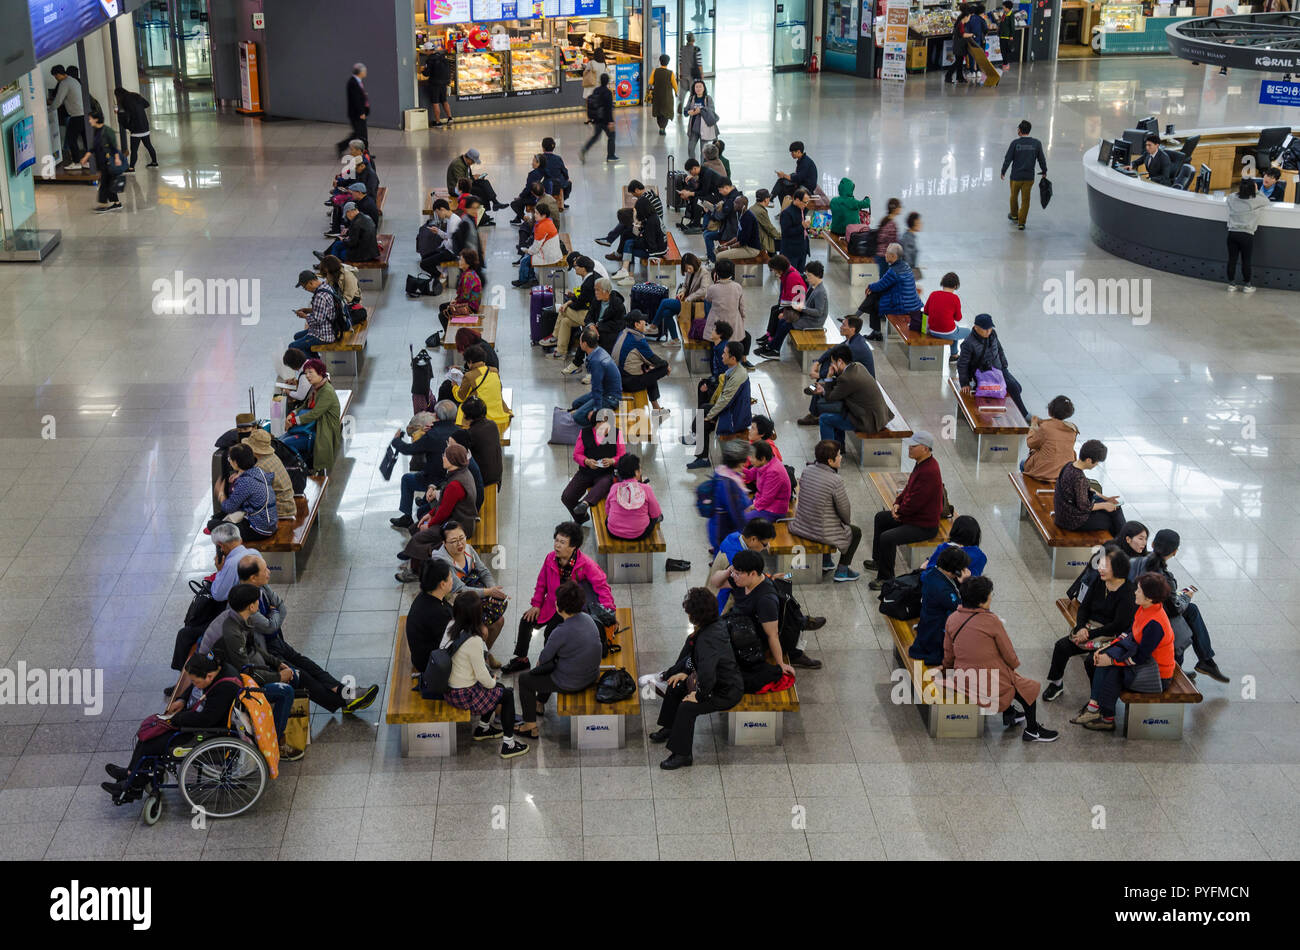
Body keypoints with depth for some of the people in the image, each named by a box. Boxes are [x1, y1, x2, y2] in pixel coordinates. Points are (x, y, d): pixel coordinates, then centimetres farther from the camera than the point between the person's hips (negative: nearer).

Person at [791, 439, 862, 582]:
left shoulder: (806, 471, -5)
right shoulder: (836, 481, -25)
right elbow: (844, 510, -14)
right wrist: (847, 522, 11)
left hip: (801, 527, 7)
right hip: (821, 532, -6)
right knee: (856, 532, 21)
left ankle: (826, 562, 45)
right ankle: (842, 571, 24)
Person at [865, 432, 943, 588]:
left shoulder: (929, 472, -31)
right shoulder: (921, 463, 2)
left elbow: (915, 503, -28)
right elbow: (909, 487, 16)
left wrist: (899, 512, -10)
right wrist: (897, 503, 0)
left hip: (924, 526, -11)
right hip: (914, 514, 11)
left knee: (887, 538, -25)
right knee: (881, 518, 25)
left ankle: (886, 579, -8)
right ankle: (878, 560, 40)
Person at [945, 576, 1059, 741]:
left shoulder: (952, 618, -3)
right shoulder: (991, 621, -19)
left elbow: (948, 656, 8)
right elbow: (1009, 656, -9)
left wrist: (948, 668, 29)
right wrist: (1015, 664, 13)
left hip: (963, 683, 7)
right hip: (989, 686, -7)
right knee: (1030, 688, 14)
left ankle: (1008, 714, 46)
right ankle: (1032, 732, 26)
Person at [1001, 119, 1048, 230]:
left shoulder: (1015, 143, -13)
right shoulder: (1036, 143, -5)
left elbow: (1008, 159, -8)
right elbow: (1042, 159, 3)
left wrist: (1003, 172, 6)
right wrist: (1044, 171, 20)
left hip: (1016, 176, -1)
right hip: (1029, 177, 1)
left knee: (1014, 196, 23)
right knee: (1025, 200, 9)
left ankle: (1014, 215, 42)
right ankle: (1021, 223, 11)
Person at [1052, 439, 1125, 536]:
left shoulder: (1070, 465, -2)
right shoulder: (1079, 478, -31)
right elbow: (1084, 506, -24)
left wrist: (1105, 498, 11)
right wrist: (1104, 505, -8)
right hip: (1073, 521, -9)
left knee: (1116, 507, 16)